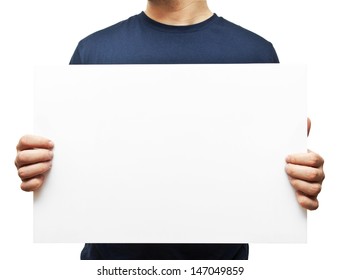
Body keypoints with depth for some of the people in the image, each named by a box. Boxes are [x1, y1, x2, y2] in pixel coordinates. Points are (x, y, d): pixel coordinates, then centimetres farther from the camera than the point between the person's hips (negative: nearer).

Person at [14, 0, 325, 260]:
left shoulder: (257, 53, -4)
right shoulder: (93, 49, -3)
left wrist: (302, 181, -20)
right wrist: (40, 169, -19)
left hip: (220, 257, 1)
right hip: (112, 257, 1)